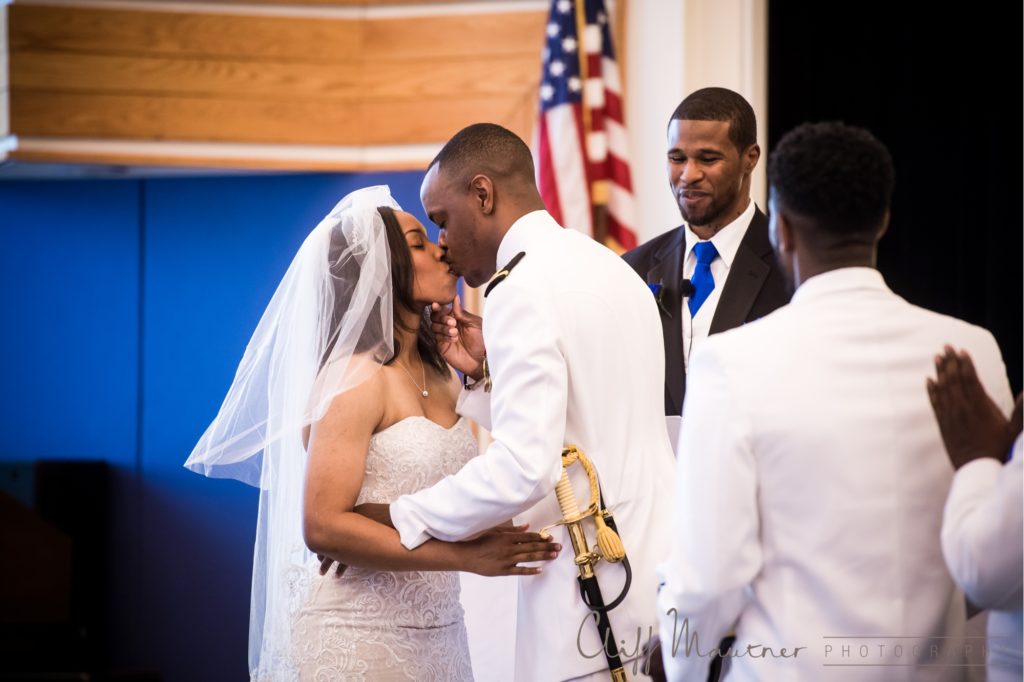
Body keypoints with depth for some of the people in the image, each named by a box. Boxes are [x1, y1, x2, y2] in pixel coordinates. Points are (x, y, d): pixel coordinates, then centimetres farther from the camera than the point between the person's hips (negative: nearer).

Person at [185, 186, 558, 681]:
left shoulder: (441, 377, 11)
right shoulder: (355, 378, -12)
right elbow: (323, 527, -19)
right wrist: (465, 556, -26)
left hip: (434, 632, 8)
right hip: (356, 637, -8)